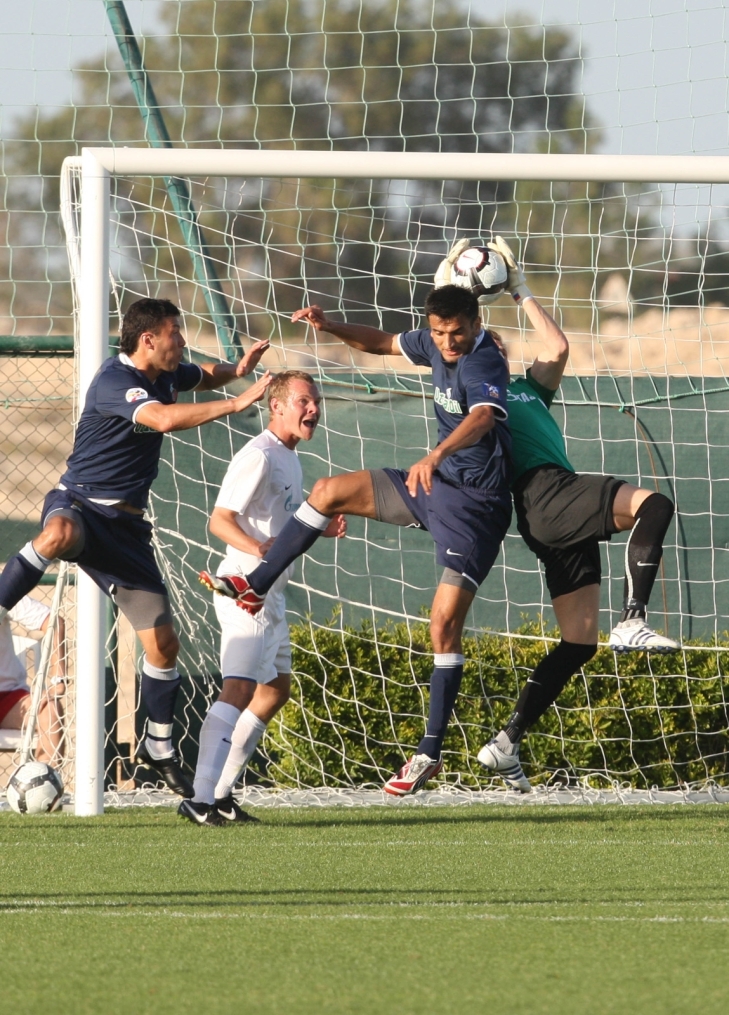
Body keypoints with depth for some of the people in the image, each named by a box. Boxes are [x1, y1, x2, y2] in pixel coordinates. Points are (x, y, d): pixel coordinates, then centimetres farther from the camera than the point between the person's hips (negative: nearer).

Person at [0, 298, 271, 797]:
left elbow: (205, 376, 32)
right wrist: (237, 403, -33)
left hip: (125, 523, 7)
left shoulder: (164, 375, 9)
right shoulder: (115, 382, -18)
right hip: (79, 505, -7)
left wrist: (236, 370, 9)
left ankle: (160, 747, 19)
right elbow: (164, 419, -36)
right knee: (59, 534, -47)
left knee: (163, 640, 2)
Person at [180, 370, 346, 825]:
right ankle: (202, 799, -30)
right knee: (241, 690, -21)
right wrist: (258, 549, -36)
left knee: (276, 690, 17)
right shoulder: (260, 456, -14)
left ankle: (222, 793, 22)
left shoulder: (290, 459, 18)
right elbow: (221, 519, -20)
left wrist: (320, 529, 14)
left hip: (271, 594, 11)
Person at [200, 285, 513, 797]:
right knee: (330, 491, 5)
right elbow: (384, 343, 21)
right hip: (436, 484, 8)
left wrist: (437, 454, -64)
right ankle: (255, 587, 15)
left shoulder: (482, 363, -25)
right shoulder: (435, 345, 1)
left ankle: (431, 752, -6)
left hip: (475, 504, -8)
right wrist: (330, 326, 4)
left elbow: (482, 416, -46)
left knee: (445, 624, -11)